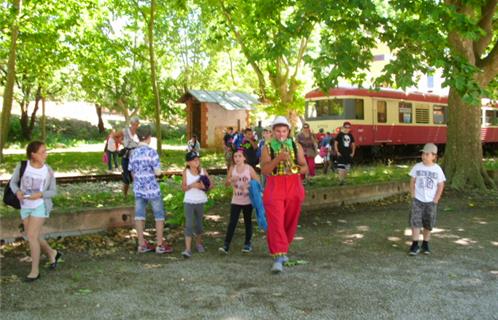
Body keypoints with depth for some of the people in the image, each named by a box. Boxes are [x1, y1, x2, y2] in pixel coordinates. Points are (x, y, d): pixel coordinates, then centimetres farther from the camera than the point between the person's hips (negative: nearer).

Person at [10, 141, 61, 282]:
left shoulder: (48, 170, -9)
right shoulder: (22, 166, -8)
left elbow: (53, 191, -3)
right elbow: (13, 182, 3)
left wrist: (40, 194, -21)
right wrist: (17, 192, -18)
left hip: (40, 206, -3)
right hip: (25, 206, 3)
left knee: (32, 236, -9)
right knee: (33, 236, 12)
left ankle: (35, 271, 3)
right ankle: (52, 253, 38)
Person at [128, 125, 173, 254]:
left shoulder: (133, 153, 4)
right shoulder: (151, 152, -15)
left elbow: (132, 172, 10)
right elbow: (158, 172, -15)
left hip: (138, 188, 6)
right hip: (152, 188, -6)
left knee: (139, 215, 8)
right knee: (159, 215, 6)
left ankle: (142, 244, 13)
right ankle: (160, 245, 9)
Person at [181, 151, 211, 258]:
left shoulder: (203, 171, 0)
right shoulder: (186, 172, -4)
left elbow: (211, 184, 2)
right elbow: (183, 188, -4)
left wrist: (204, 186, -19)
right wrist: (192, 185, -22)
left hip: (200, 201, 2)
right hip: (189, 202, -2)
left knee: (198, 223, 15)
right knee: (189, 224, -10)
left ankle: (198, 243, 36)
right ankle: (188, 249, -13)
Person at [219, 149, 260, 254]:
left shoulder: (249, 168, -5)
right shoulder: (232, 169, 2)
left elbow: (257, 181, -3)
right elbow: (226, 184, 4)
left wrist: (249, 185, -20)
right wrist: (231, 180, -17)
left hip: (247, 201, -1)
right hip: (236, 201, 1)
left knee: (248, 222, 10)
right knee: (232, 222, -5)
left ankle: (247, 243, 22)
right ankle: (226, 245, -7)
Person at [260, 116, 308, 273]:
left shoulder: (296, 146, 9)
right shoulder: (267, 148, 3)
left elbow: (305, 167, 9)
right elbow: (264, 170, -8)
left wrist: (296, 169, -14)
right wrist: (278, 158, -22)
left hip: (294, 188, 3)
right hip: (274, 188, -3)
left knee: (290, 222, 10)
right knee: (276, 222, -13)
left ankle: (282, 249, 31)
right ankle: (278, 257, -16)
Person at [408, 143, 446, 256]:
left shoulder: (437, 169, -2)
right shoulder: (417, 167, -1)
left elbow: (441, 185, 2)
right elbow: (412, 182, 5)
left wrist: (435, 200, -4)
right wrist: (413, 196, -3)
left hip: (430, 201, 0)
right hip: (417, 200, 0)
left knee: (428, 224, 8)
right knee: (415, 222, -8)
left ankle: (425, 244, 24)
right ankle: (415, 245, -4)